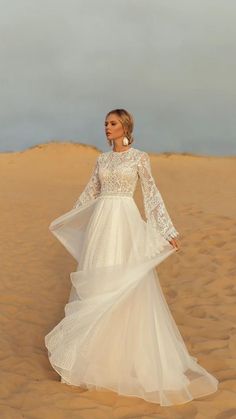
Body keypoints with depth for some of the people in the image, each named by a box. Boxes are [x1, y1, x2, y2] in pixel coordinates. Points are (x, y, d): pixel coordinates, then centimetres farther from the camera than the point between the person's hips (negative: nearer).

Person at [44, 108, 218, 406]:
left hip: (126, 224, -5)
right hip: (100, 223, 5)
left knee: (128, 287, -4)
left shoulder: (140, 157, -1)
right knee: (96, 285, 7)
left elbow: (152, 194, -2)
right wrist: (65, 220, 25)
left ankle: (129, 353, 10)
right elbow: (89, 193, 20)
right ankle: (95, 348, 22)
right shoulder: (102, 159, 12)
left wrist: (168, 231, -7)